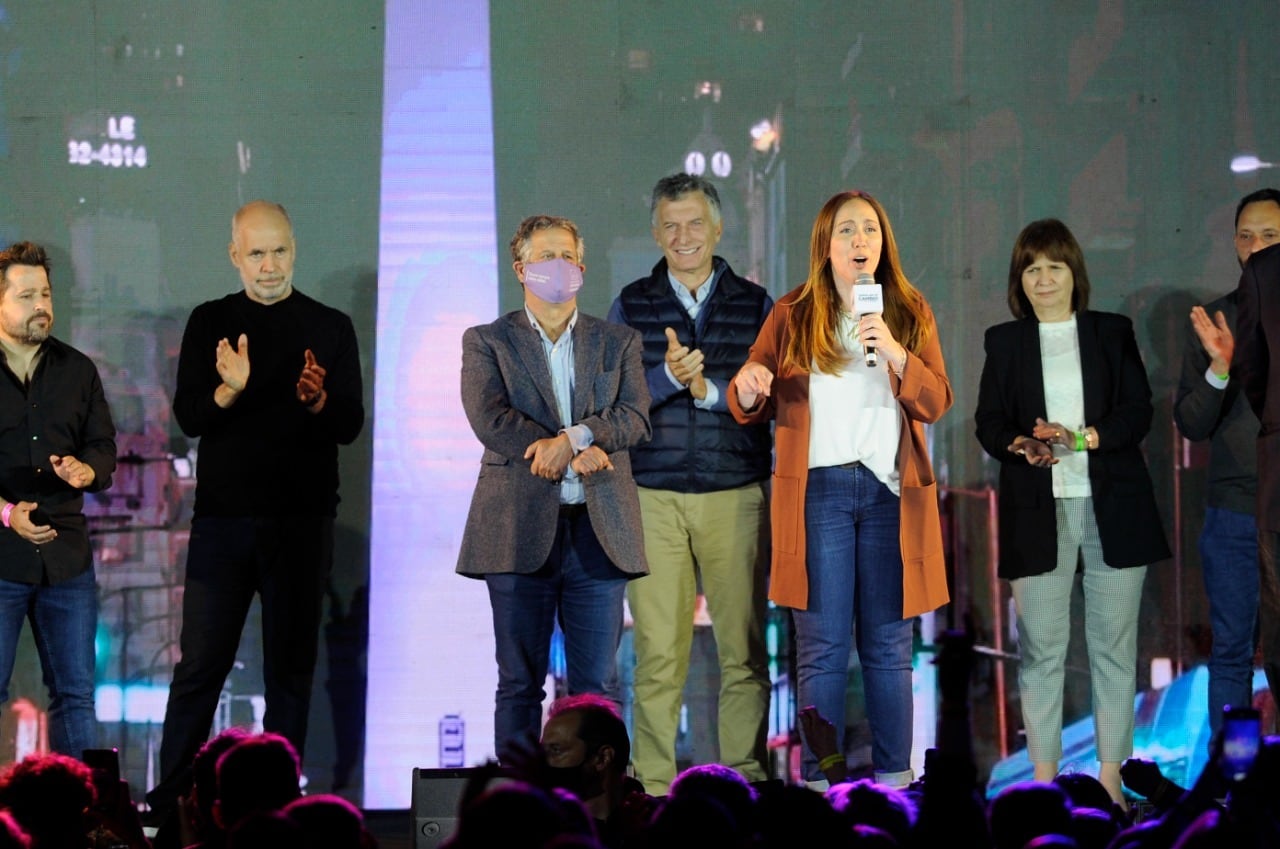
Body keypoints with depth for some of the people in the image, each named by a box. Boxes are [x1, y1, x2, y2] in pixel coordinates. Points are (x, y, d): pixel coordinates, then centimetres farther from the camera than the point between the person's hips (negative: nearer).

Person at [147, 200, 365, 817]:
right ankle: (168, 803, 3)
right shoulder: (210, 323, 7)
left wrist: (319, 399, -20)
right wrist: (231, 388, -21)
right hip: (223, 518, 0)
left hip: (302, 522, 1)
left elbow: (350, 426, 1)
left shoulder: (329, 327, 6)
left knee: (291, 669, 4)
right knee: (200, 667, -2)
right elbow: (189, 418, -1)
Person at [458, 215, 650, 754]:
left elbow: (634, 417, 0)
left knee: (598, 685, 2)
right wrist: (578, 455, -12)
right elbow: (489, 419, -7)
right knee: (519, 684, 2)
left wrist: (572, 437, -17)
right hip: (521, 529, -1)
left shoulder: (618, 343, 15)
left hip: (598, 531, 2)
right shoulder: (487, 342, 8)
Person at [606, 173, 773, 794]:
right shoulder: (630, 306, 10)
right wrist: (668, 376, -15)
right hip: (653, 496, 0)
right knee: (658, 652, -3)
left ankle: (745, 778, 7)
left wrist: (708, 388, -13)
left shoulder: (755, 305, 10)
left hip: (736, 497, 1)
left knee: (744, 649, 1)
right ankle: (653, 784, 1)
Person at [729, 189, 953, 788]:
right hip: (819, 490, -1)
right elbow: (753, 408, 7)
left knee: (888, 643, 6)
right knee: (823, 645, -2)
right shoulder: (792, 316, 7)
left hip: (890, 491, 1)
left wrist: (895, 354, -15)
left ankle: (893, 777, 11)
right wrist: (747, 390, -17)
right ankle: (820, 780, 1)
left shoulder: (911, 313, 9)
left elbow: (937, 402, 1)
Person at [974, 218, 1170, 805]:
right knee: (1041, 649, -1)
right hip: (1038, 512, 0)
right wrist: (1022, 444, -16)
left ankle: (1110, 776, 8)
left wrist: (1083, 438, -14)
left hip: (1113, 508, 0)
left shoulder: (1113, 332, 10)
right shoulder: (1004, 342, 12)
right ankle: (1044, 777, 5)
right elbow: (989, 423, 6)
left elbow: (1138, 411, 2)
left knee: (1114, 645, 1)